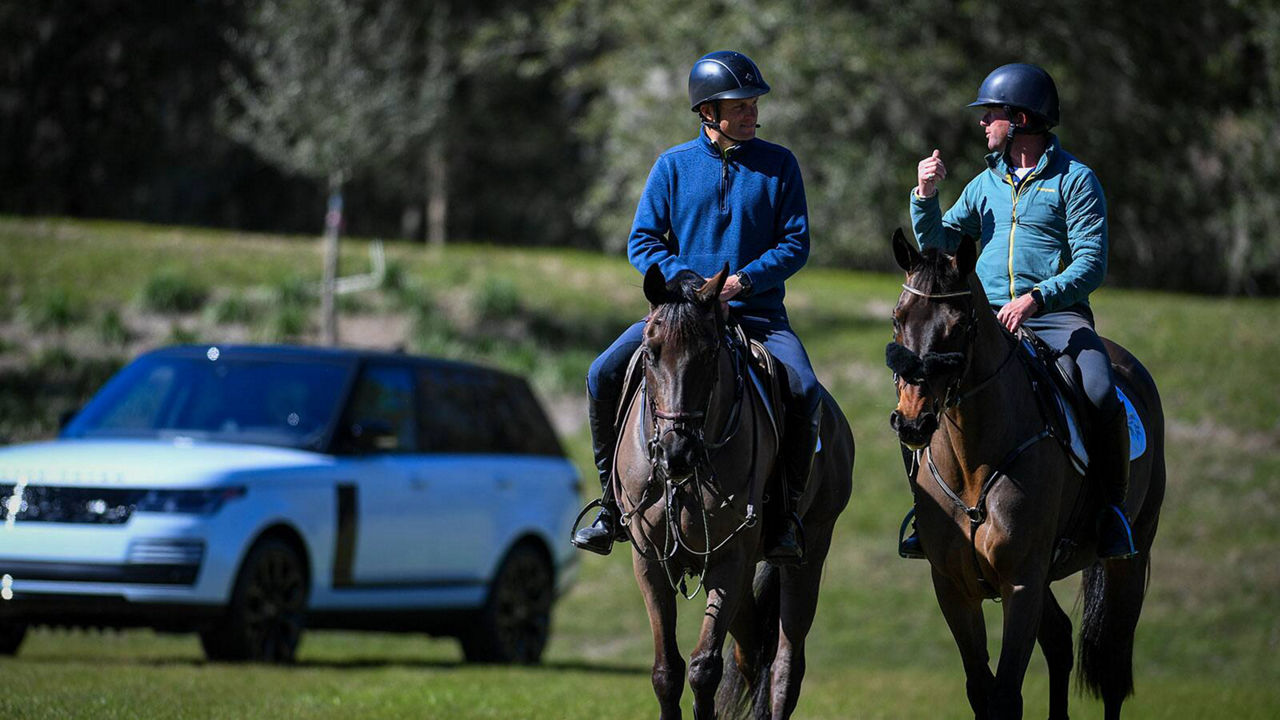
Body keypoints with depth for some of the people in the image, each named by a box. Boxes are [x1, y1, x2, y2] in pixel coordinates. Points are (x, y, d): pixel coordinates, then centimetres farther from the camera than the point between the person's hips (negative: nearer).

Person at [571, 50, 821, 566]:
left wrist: (742, 280, -14)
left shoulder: (777, 164, 4)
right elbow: (642, 242, 3)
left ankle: (785, 511, -9)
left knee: (804, 391, -27)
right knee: (604, 376, -18)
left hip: (757, 310, -1)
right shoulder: (674, 165, 5)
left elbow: (796, 243, 2)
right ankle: (615, 502, -3)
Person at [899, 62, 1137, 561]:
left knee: (1101, 393, -30)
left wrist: (1035, 298, -23)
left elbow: (1091, 263, -10)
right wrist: (925, 196, 3)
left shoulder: (1074, 180, -1)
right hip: (988, 315, 5)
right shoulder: (986, 183, 17)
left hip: (1057, 314, -5)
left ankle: (1112, 508, -15)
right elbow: (938, 244, 20)